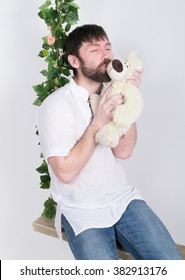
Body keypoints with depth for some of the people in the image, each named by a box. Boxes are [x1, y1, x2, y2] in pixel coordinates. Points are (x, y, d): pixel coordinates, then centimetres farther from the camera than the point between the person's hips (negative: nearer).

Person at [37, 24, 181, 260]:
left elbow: (123, 151, -8)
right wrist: (98, 122, -20)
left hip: (123, 197, 4)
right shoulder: (55, 105, -13)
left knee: (170, 260, -10)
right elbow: (66, 172, -17)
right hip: (82, 211, -4)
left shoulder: (111, 95, 4)